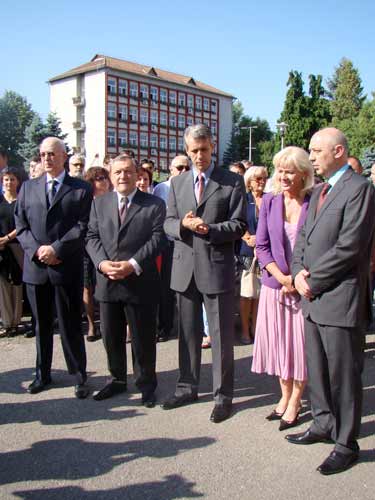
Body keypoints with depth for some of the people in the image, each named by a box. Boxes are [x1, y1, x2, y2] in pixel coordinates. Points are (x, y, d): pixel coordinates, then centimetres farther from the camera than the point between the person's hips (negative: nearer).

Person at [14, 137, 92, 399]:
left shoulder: (82, 189, 2)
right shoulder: (28, 187, 13)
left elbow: (83, 227, -7)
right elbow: (21, 225, 7)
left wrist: (56, 249, -15)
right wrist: (37, 250, -9)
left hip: (67, 268, -3)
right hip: (36, 267, 4)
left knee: (71, 325, 3)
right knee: (42, 325, 14)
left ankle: (80, 377, 16)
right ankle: (43, 374, 27)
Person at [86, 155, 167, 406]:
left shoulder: (155, 204, 0)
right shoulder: (99, 203, 11)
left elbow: (157, 238, -8)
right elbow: (92, 237, 6)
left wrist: (133, 265, -18)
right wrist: (102, 263, -12)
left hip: (141, 282, -3)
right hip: (107, 282, 4)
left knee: (143, 337, 7)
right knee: (111, 337, 14)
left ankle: (146, 383, 24)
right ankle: (118, 379, 33)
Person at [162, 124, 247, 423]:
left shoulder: (232, 182, -1)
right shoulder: (177, 183, 12)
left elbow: (239, 226, -5)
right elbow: (168, 223, 9)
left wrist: (208, 229, -20)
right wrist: (183, 224, -13)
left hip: (217, 267, -4)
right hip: (184, 268, 4)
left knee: (222, 335, 3)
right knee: (188, 333, 15)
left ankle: (223, 395, 16)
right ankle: (188, 387, 30)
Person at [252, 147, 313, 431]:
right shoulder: (270, 201, 2)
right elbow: (262, 246, 1)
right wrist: (283, 278, -11)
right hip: (274, 285, 3)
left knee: (301, 343, 5)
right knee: (278, 343, 12)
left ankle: (295, 402, 24)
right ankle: (285, 396, 32)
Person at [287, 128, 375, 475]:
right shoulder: (319, 191, 17)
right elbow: (303, 237, 16)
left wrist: (313, 280, -14)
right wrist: (299, 271, -2)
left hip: (340, 298, -8)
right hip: (313, 296, 9)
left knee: (343, 373, 2)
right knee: (317, 367, 19)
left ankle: (346, 444, 17)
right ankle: (324, 424, 36)